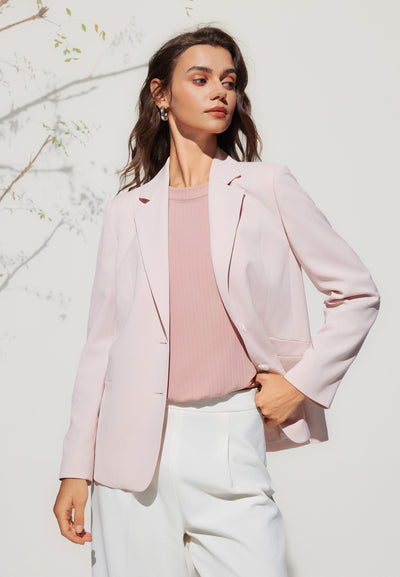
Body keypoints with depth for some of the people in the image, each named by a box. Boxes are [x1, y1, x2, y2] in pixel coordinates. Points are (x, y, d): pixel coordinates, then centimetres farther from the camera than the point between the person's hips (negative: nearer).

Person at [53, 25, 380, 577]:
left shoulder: (266, 188, 6)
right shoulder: (127, 211, 10)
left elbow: (357, 293, 10)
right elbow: (102, 342, 9)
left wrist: (302, 380, 0)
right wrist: (76, 469, 6)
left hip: (230, 434, -1)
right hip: (133, 446, 2)